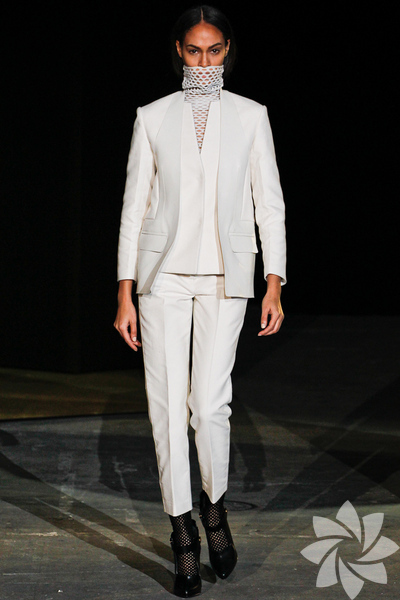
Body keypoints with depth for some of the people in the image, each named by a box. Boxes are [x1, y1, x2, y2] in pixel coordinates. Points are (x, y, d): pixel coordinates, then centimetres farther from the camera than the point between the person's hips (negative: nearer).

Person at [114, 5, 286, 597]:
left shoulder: (250, 116, 7)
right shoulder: (153, 117, 7)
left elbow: (269, 204, 7)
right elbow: (134, 205, 6)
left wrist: (273, 285, -1)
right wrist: (125, 293, 2)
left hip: (225, 278, 0)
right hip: (164, 275, 1)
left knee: (210, 404, -9)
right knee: (168, 405, -1)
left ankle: (214, 503, 19)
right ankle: (183, 532, 11)